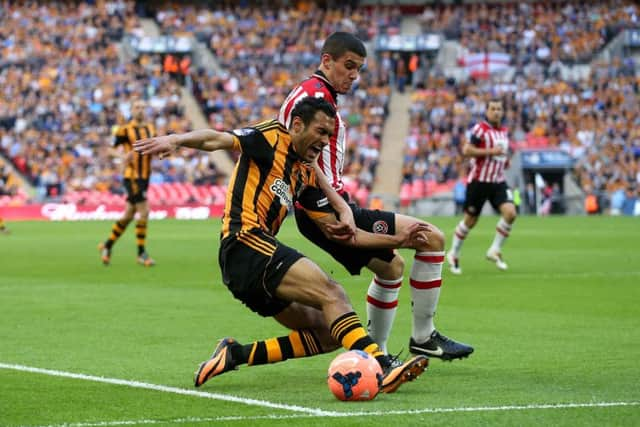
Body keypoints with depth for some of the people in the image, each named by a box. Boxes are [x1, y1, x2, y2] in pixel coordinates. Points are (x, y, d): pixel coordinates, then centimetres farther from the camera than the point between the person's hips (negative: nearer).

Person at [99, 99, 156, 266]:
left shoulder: (151, 129, 11)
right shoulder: (124, 130, -7)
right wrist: (122, 155, -24)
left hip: (145, 177, 7)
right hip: (132, 176, -7)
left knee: (128, 215, 13)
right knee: (144, 212, -13)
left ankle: (107, 245, 28)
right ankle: (141, 253, -6)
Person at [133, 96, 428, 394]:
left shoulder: (306, 174, 23)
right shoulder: (271, 138, 1)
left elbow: (339, 232, 23)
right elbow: (217, 139, -15)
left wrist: (397, 240, 17)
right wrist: (175, 140, -35)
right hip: (246, 243, -9)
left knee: (329, 334, 4)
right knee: (332, 293, -21)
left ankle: (235, 355, 1)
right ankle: (383, 369, -37)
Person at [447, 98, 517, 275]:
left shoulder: (504, 131, 12)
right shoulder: (481, 128, -10)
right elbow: (467, 150, -18)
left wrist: (505, 159, 8)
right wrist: (491, 151, -22)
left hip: (498, 181, 5)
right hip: (479, 180, -5)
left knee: (510, 213, -15)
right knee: (470, 220, 4)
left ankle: (495, 250, 0)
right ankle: (454, 254, 24)